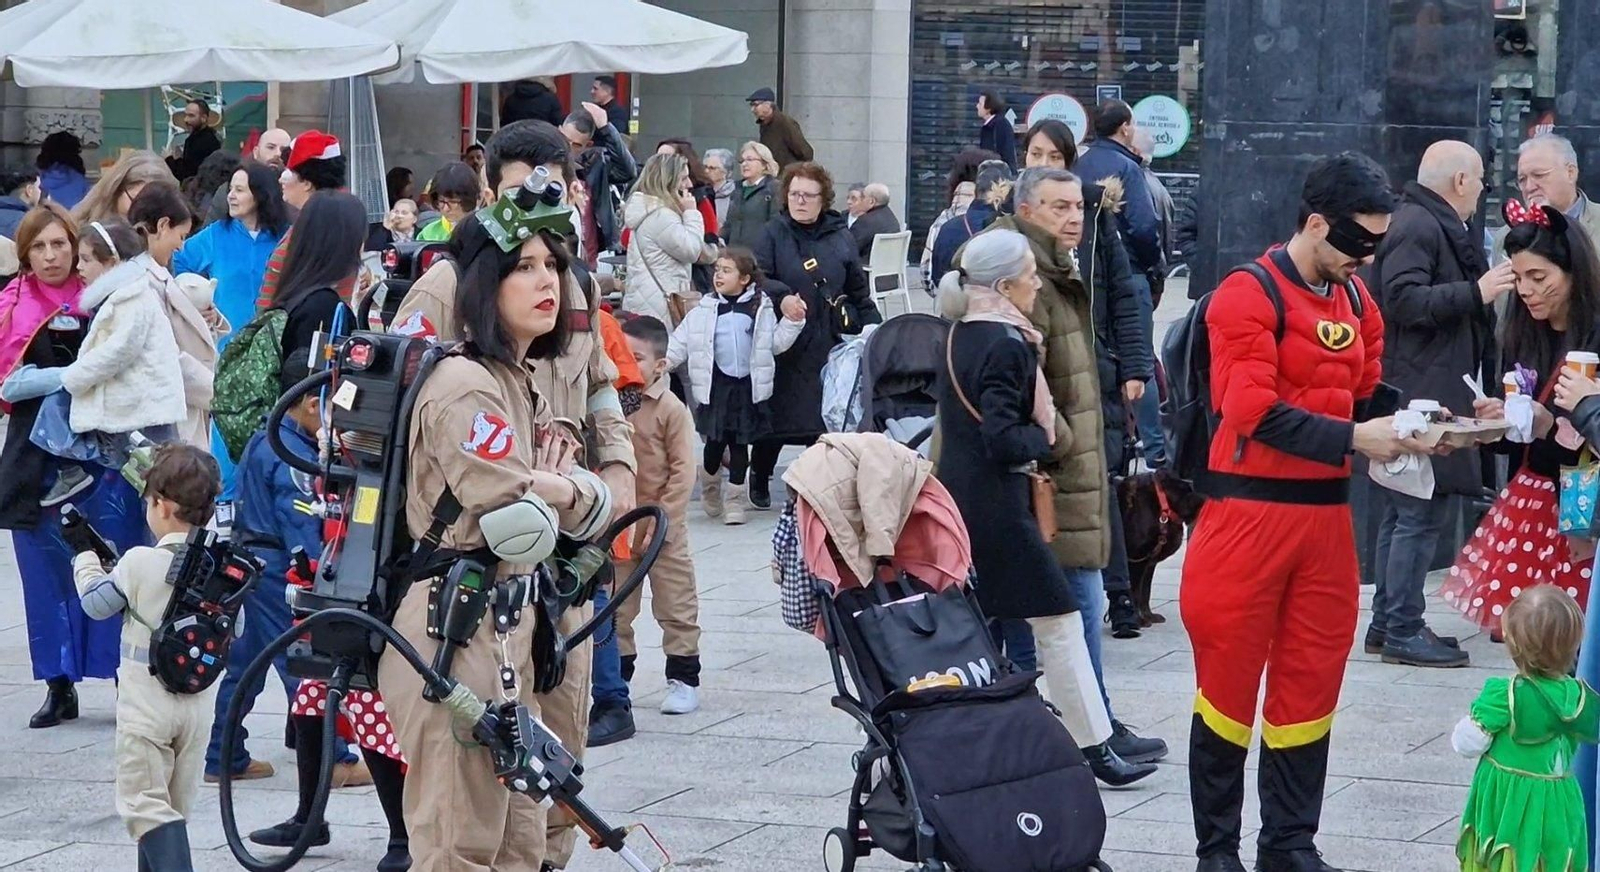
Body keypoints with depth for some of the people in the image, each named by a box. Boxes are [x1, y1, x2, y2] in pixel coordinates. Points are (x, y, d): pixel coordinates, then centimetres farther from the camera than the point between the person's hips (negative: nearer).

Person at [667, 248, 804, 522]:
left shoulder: (760, 308, 4)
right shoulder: (705, 310, 4)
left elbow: (776, 343, 10)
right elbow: (680, 343, 6)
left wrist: (793, 322, -3)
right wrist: (662, 363, -5)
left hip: (748, 387, 0)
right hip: (716, 385, 0)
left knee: (740, 444, 2)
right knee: (715, 442, 1)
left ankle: (736, 501, 10)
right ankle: (710, 493, 22)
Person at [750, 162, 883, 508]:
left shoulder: (841, 238, 8)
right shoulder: (775, 234, 3)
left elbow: (859, 292, 12)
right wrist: (781, 297, -25)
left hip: (831, 344, 1)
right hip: (785, 346, -1)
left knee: (828, 415, -2)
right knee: (776, 417, 5)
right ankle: (759, 481, 24)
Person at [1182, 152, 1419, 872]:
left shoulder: (1357, 301, 12)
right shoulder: (1249, 295, -11)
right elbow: (1253, 411, -19)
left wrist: (1404, 427, -3)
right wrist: (1353, 439, -22)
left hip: (1326, 512, 7)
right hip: (1250, 511, -7)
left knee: (1310, 689, 10)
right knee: (1229, 683, 2)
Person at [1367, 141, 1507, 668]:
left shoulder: (1431, 226, 20)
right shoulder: (1417, 228, -13)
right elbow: (1405, 300, -23)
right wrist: (1476, 293, -21)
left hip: (1424, 396, 11)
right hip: (1420, 397, -11)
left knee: (1401, 514, 14)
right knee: (1420, 516, -9)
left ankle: (1387, 624, 20)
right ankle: (1403, 630, -6)